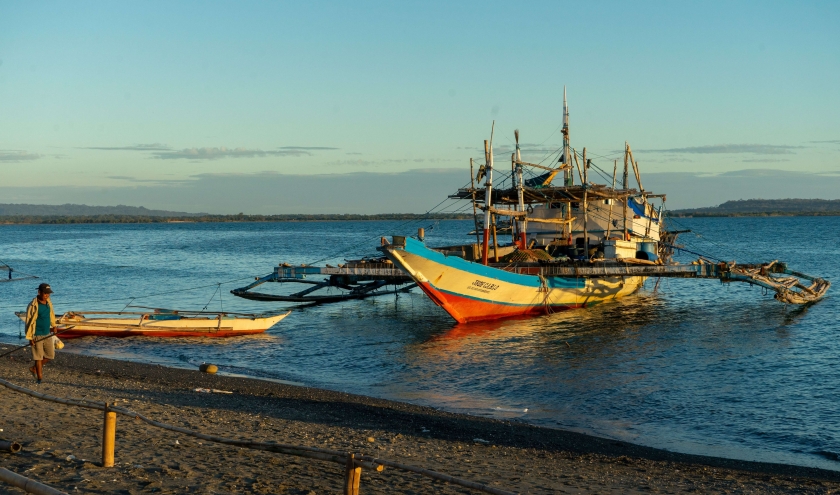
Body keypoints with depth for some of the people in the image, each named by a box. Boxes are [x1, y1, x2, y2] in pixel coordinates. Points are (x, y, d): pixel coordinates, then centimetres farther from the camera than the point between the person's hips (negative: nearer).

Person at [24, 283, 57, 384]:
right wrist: (30, 338, -15)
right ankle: (40, 378, 7)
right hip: (37, 336, -7)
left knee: (50, 355, 10)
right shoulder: (33, 306, -18)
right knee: (38, 357, -1)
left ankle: (34, 369, 28)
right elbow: (29, 322, -16)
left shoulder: (48, 302, 2)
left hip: (47, 334, 7)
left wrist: (53, 325, 21)